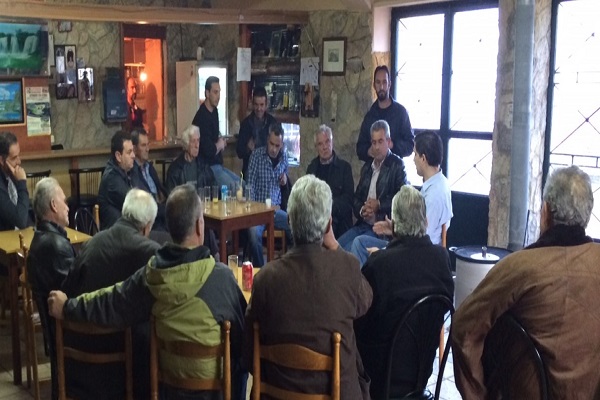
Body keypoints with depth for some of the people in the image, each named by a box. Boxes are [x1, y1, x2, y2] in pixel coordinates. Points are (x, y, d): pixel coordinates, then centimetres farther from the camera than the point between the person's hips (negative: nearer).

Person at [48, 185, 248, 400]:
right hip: (213, 375, -4)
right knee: (239, 361, 26)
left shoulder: (151, 273, -11)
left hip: (170, 373, 5)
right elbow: (241, 325, -10)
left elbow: (111, 303, 3)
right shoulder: (221, 276, -24)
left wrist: (67, 307, 20)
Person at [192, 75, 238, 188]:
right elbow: (209, 151, -25)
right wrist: (219, 145, -4)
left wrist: (221, 142, 7)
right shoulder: (202, 117, -20)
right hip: (209, 167, -9)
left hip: (218, 165, 9)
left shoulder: (214, 111, 9)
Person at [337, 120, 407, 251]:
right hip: (362, 224, 6)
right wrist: (361, 210, -4)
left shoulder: (397, 165, -3)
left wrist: (379, 205, -15)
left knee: (349, 249, -23)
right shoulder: (367, 167, 18)